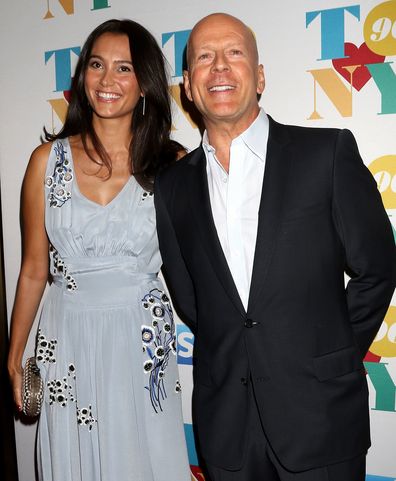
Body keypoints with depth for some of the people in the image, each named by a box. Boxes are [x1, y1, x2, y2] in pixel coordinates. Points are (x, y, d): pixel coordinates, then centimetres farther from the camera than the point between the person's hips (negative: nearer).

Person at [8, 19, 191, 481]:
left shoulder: (172, 165, -4)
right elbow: (34, 270, 3)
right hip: (68, 342, 1)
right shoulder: (48, 160, -2)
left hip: (143, 341, 0)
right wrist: (14, 356, 8)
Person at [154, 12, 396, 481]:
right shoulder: (172, 185, 2)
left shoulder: (327, 152, -7)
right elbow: (186, 295, 10)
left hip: (320, 413, -2)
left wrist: (332, 360, 3)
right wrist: (230, 354, 6)